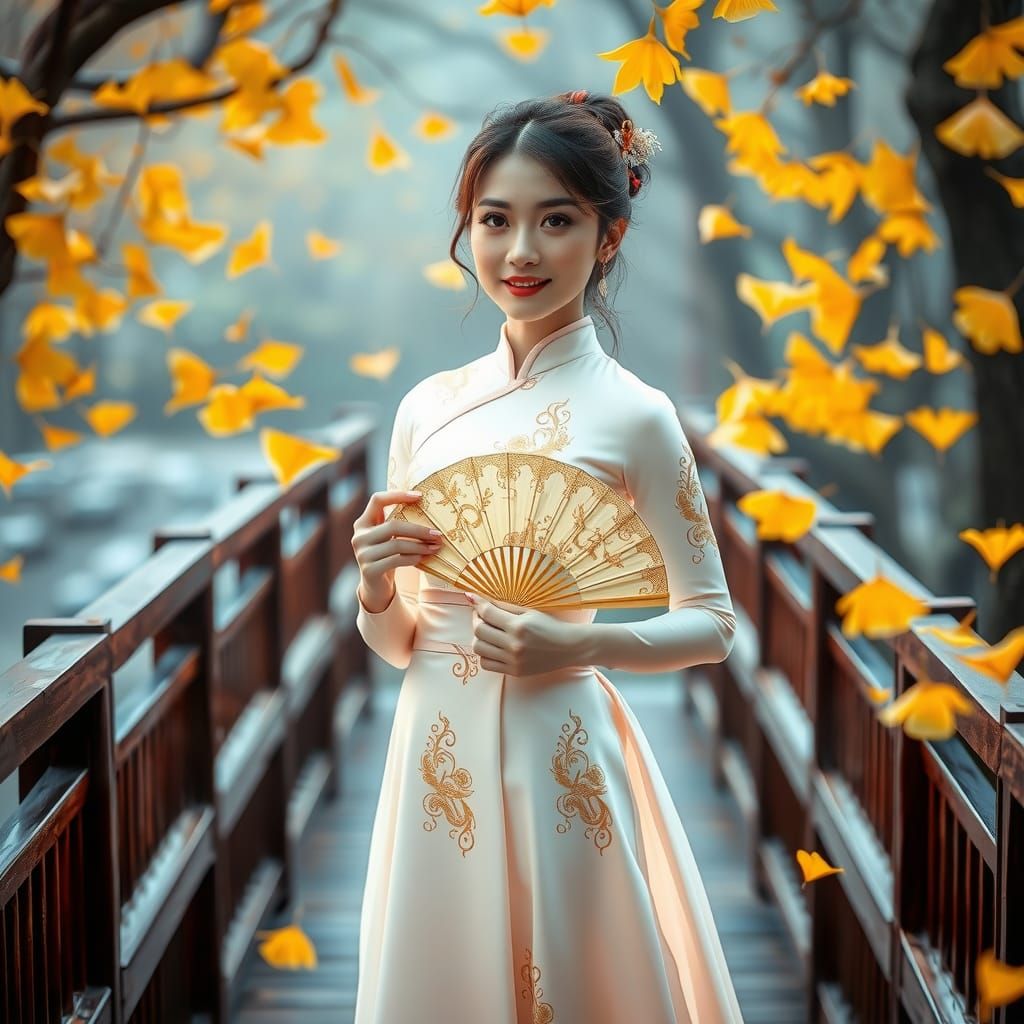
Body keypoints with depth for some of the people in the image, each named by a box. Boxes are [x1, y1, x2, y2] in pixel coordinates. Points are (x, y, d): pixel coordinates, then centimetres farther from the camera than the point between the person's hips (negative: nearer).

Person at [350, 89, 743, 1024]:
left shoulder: (631, 414, -9)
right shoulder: (428, 407, 4)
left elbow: (712, 624, -4)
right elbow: (395, 643, 11)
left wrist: (578, 646, -18)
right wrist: (376, 587, -10)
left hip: (557, 760, -4)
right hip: (435, 753, 4)